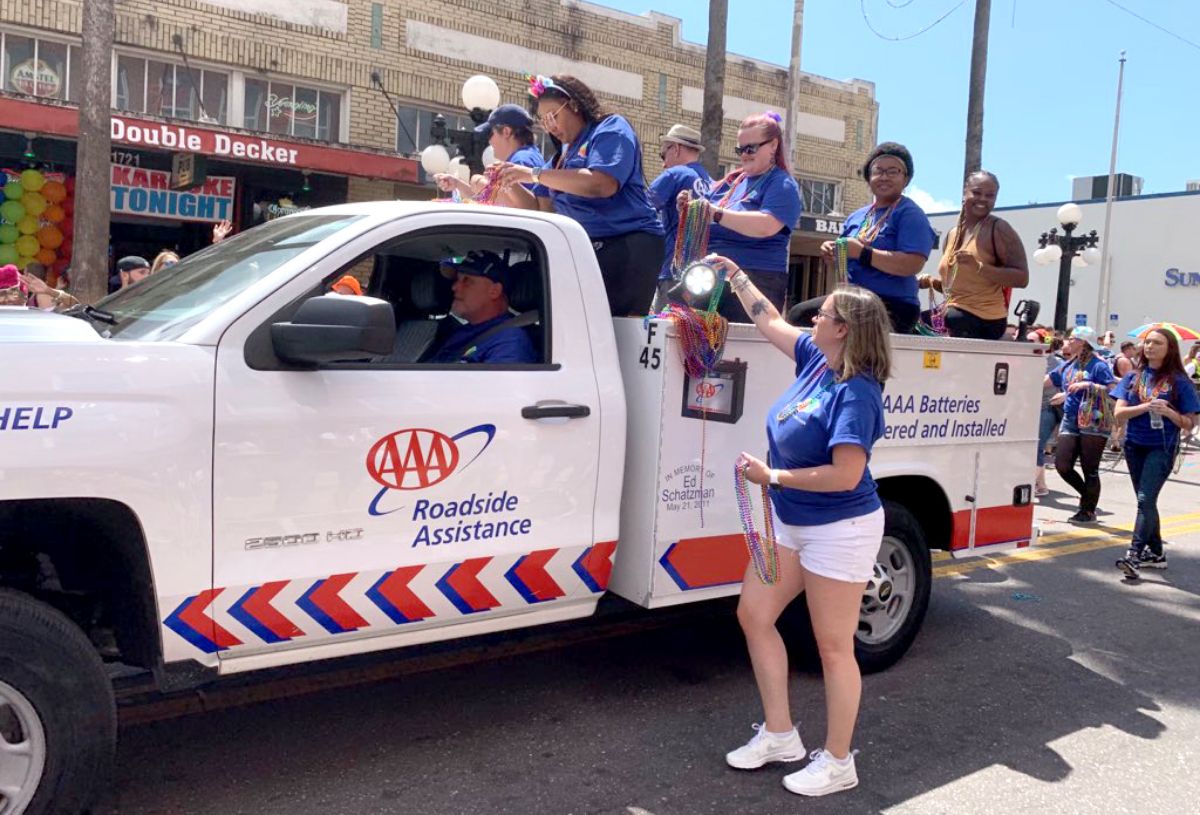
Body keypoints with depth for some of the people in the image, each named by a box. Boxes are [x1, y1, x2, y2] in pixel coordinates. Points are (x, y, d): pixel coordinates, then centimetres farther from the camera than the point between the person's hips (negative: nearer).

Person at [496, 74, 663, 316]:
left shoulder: (611, 128, -1)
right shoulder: (563, 155, 22)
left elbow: (601, 184, -19)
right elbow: (538, 207, 20)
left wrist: (535, 174, -16)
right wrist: (509, 185, 0)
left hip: (628, 246, -8)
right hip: (586, 251, 8)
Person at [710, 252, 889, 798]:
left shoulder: (857, 391, -23)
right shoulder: (816, 359, 2)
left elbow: (846, 474, -28)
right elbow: (769, 322, 18)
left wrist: (772, 477, -22)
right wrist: (735, 275, 22)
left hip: (840, 530, -9)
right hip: (790, 521, 9)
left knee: (833, 647, 3)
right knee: (754, 614, 11)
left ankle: (837, 763, 21)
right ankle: (779, 735, 25)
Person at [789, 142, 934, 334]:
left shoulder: (910, 214, -6)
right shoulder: (857, 216, 18)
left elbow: (912, 265, -20)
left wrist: (862, 252, -21)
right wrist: (831, 253, 2)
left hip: (891, 308, -8)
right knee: (799, 314, -7)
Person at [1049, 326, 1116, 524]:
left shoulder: (1098, 365, -7)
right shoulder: (1068, 366, 13)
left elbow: (1112, 389, -16)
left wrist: (1088, 385, -23)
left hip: (1093, 425, -6)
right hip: (1070, 423, 6)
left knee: (1090, 470, 0)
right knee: (1062, 465, -3)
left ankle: (1089, 511, 12)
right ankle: (1088, 496, 21)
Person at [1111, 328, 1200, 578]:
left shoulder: (1178, 381, -3)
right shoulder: (1133, 378, 7)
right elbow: (1119, 412, -3)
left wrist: (1168, 411, -20)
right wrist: (1147, 406, -17)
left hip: (1162, 448, -5)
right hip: (1135, 446, 5)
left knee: (1146, 499, -16)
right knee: (1146, 501, 13)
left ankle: (1134, 556, -19)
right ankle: (1156, 553, 25)